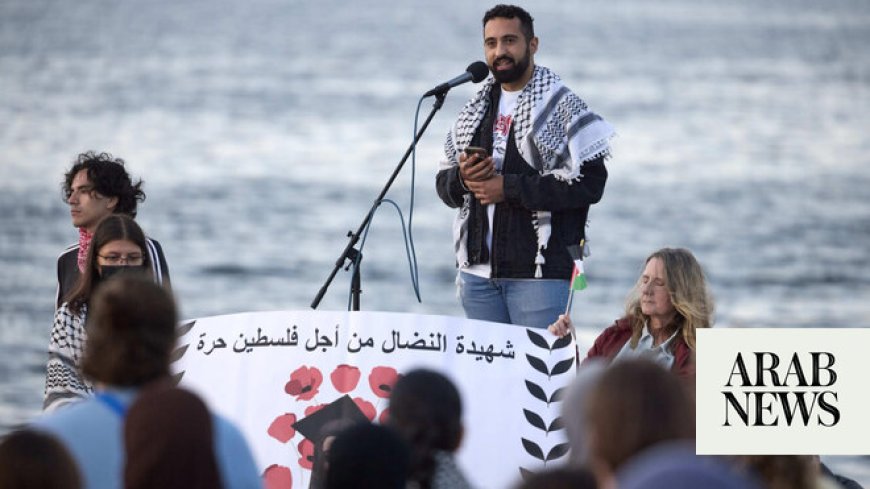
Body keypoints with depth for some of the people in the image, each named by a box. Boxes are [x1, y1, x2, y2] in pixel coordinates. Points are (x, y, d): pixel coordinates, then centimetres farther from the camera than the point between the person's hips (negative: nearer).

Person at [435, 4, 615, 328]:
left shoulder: (562, 106, -3)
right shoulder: (475, 111, 18)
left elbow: (589, 183, -13)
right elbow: (444, 185, 20)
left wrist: (509, 188, -16)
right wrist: (462, 178, -5)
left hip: (538, 273, -6)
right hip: (478, 272, 6)